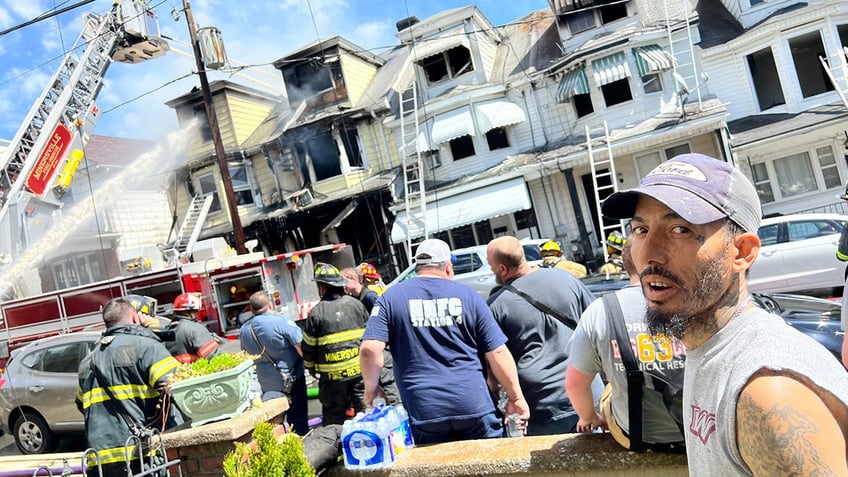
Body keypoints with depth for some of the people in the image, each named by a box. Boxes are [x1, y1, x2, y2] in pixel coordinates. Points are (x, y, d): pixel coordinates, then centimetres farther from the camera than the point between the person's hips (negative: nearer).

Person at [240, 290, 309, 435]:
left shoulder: (244, 329, 1)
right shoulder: (280, 321, -18)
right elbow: (300, 345, -18)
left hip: (265, 382, 5)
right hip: (291, 379, -5)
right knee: (298, 417, 6)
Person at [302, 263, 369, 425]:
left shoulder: (316, 312, -9)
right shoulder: (356, 304, 1)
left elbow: (308, 346, -2)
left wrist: (311, 367, 15)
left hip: (333, 375, -3)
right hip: (360, 369, 3)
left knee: (334, 418, 7)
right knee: (363, 408, 12)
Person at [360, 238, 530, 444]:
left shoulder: (391, 297, 3)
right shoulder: (468, 295, 3)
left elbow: (370, 349, -8)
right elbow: (498, 353, 1)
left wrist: (372, 387, 8)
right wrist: (516, 398, 8)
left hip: (423, 411, 0)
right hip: (474, 404, 0)